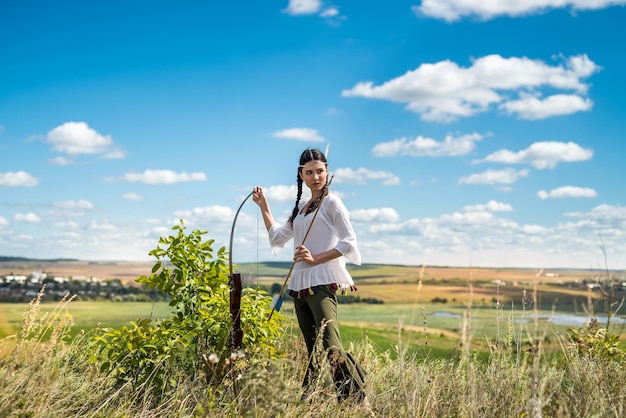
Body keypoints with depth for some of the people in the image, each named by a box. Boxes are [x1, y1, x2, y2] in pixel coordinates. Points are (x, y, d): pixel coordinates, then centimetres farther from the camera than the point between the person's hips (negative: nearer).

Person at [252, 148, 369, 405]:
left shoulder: (331, 202, -2)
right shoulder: (301, 207, 19)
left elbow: (349, 242, -9)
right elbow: (277, 237, 27)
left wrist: (315, 258, -17)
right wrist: (263, 206, 24)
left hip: (322, 283, -7)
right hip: (300, 285, 7)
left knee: (331, 347, -19)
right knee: (313, 351, 8)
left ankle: (359, 401, -17)